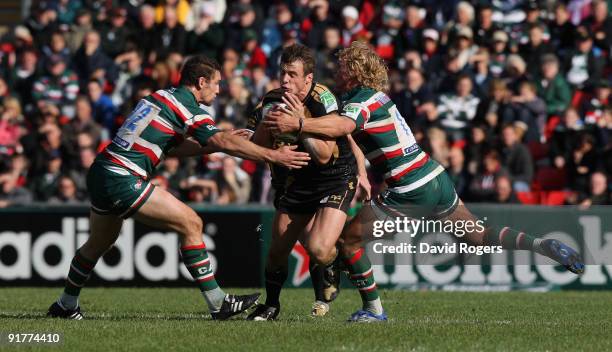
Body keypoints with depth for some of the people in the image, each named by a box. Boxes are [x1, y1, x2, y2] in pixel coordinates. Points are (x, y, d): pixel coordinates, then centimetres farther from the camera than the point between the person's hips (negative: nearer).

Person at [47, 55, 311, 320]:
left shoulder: (161, 96, 18)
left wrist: (217, 143, 20)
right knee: (190, 224, -5)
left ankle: (66, 306, 42)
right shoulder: (187, 107, -8)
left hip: (99, 175, 9)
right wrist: (273, 156, -16)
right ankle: (218, 304, -4)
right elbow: (225, 142, -17)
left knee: (100, 242, 28)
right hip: (123, 181, -9)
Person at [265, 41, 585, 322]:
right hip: (436, 181, 9)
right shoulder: (376, 96, 18)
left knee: (348, 238, 2)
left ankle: (373, 309, 6)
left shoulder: (362, 99, -12)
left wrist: (298, 124, -45)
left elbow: (342, 126, -35)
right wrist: (305, 116, 11)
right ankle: (543, 245, 3)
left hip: (410, 192, -9)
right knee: (480, 237, 17)